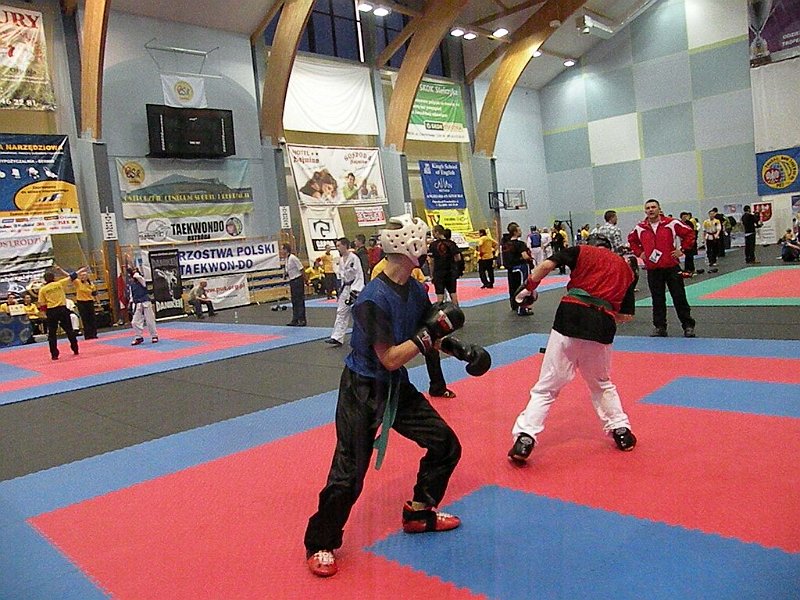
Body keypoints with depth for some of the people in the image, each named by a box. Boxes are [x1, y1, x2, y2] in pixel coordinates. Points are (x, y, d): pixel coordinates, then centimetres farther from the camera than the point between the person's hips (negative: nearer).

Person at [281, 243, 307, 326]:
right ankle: (295, 320, 19)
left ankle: (302, 320, 1)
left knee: (300, 301, -4)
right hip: (292, 281, 9)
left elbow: (301, 269, -17)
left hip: (297, 280, -9)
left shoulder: (293, 258, -18)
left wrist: (305, 281, -13)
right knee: (294, 301, 13)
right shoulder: (285, 259, 8)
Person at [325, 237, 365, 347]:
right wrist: (341, 289, 19)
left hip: (355, 288, -8)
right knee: (341, 312, 4)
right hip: (345, 288, 8)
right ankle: (337, 338, 3)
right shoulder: (342, 260, 10)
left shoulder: (354, 258, -16)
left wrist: (355, 291, -23)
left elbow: (359, 276, -19)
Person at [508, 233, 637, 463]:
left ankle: (524, 438, -6)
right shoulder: (625, 268, 22)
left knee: (546, 387, 1)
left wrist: (529, 287, 8)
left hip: (570, 318, -3)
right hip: (602, 327, 3)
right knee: (602, 383, 29)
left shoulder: (582, 251, 13)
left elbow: (546, 265, -4)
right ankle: (621, 431, 32)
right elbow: (626, 315, 21)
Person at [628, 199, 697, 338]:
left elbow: (689, 233, 4)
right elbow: (631, 240, 22)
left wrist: (682, 249, -2)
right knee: (657, 300, 7)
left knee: (679, 298, 2)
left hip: (671, 267, -2)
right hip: (652, 270, 2)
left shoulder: (671, 223, -4)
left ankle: (688, 326, 11)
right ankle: (659, 327, 14)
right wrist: (639, 253, 10)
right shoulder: (640, 228, 4)